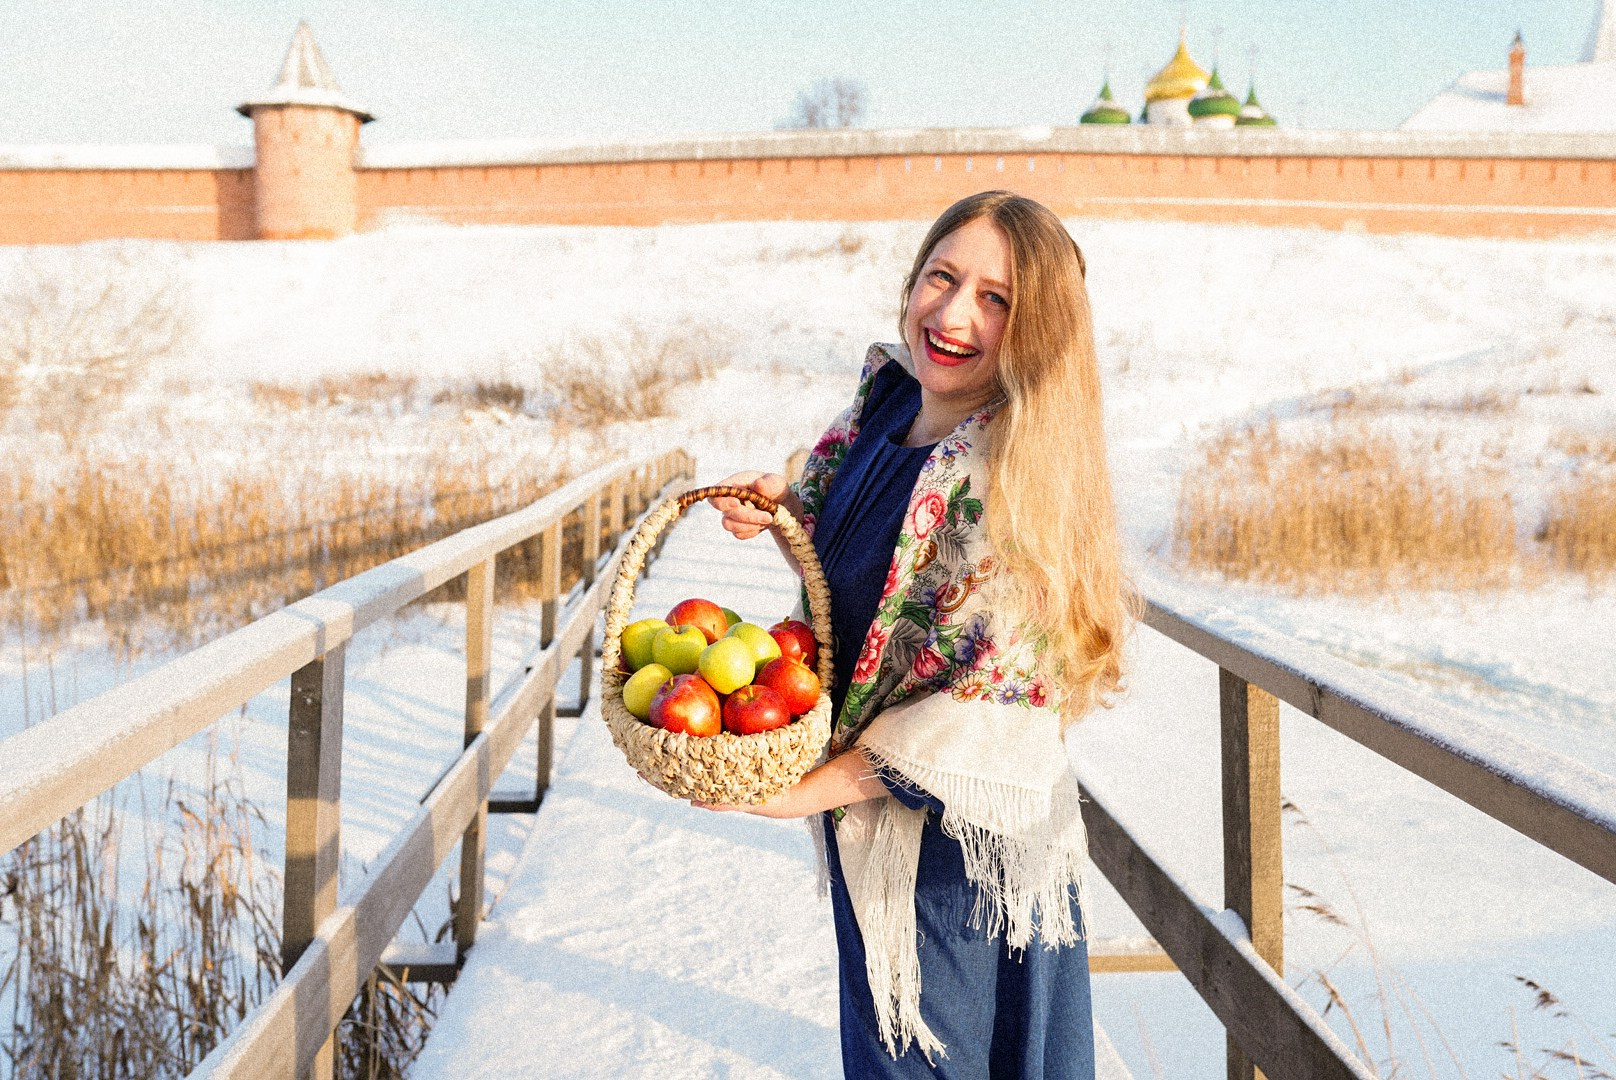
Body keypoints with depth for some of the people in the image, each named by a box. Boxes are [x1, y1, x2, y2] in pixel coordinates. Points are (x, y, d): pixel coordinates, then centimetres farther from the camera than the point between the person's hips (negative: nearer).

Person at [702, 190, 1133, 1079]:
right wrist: (781, 509, -6)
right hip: (870, 826, 7)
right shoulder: (886, 400, -2)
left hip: (956, 845, -7)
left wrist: (813, 787, -21)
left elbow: (987, 702, -25)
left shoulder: (1015, 478, -25)